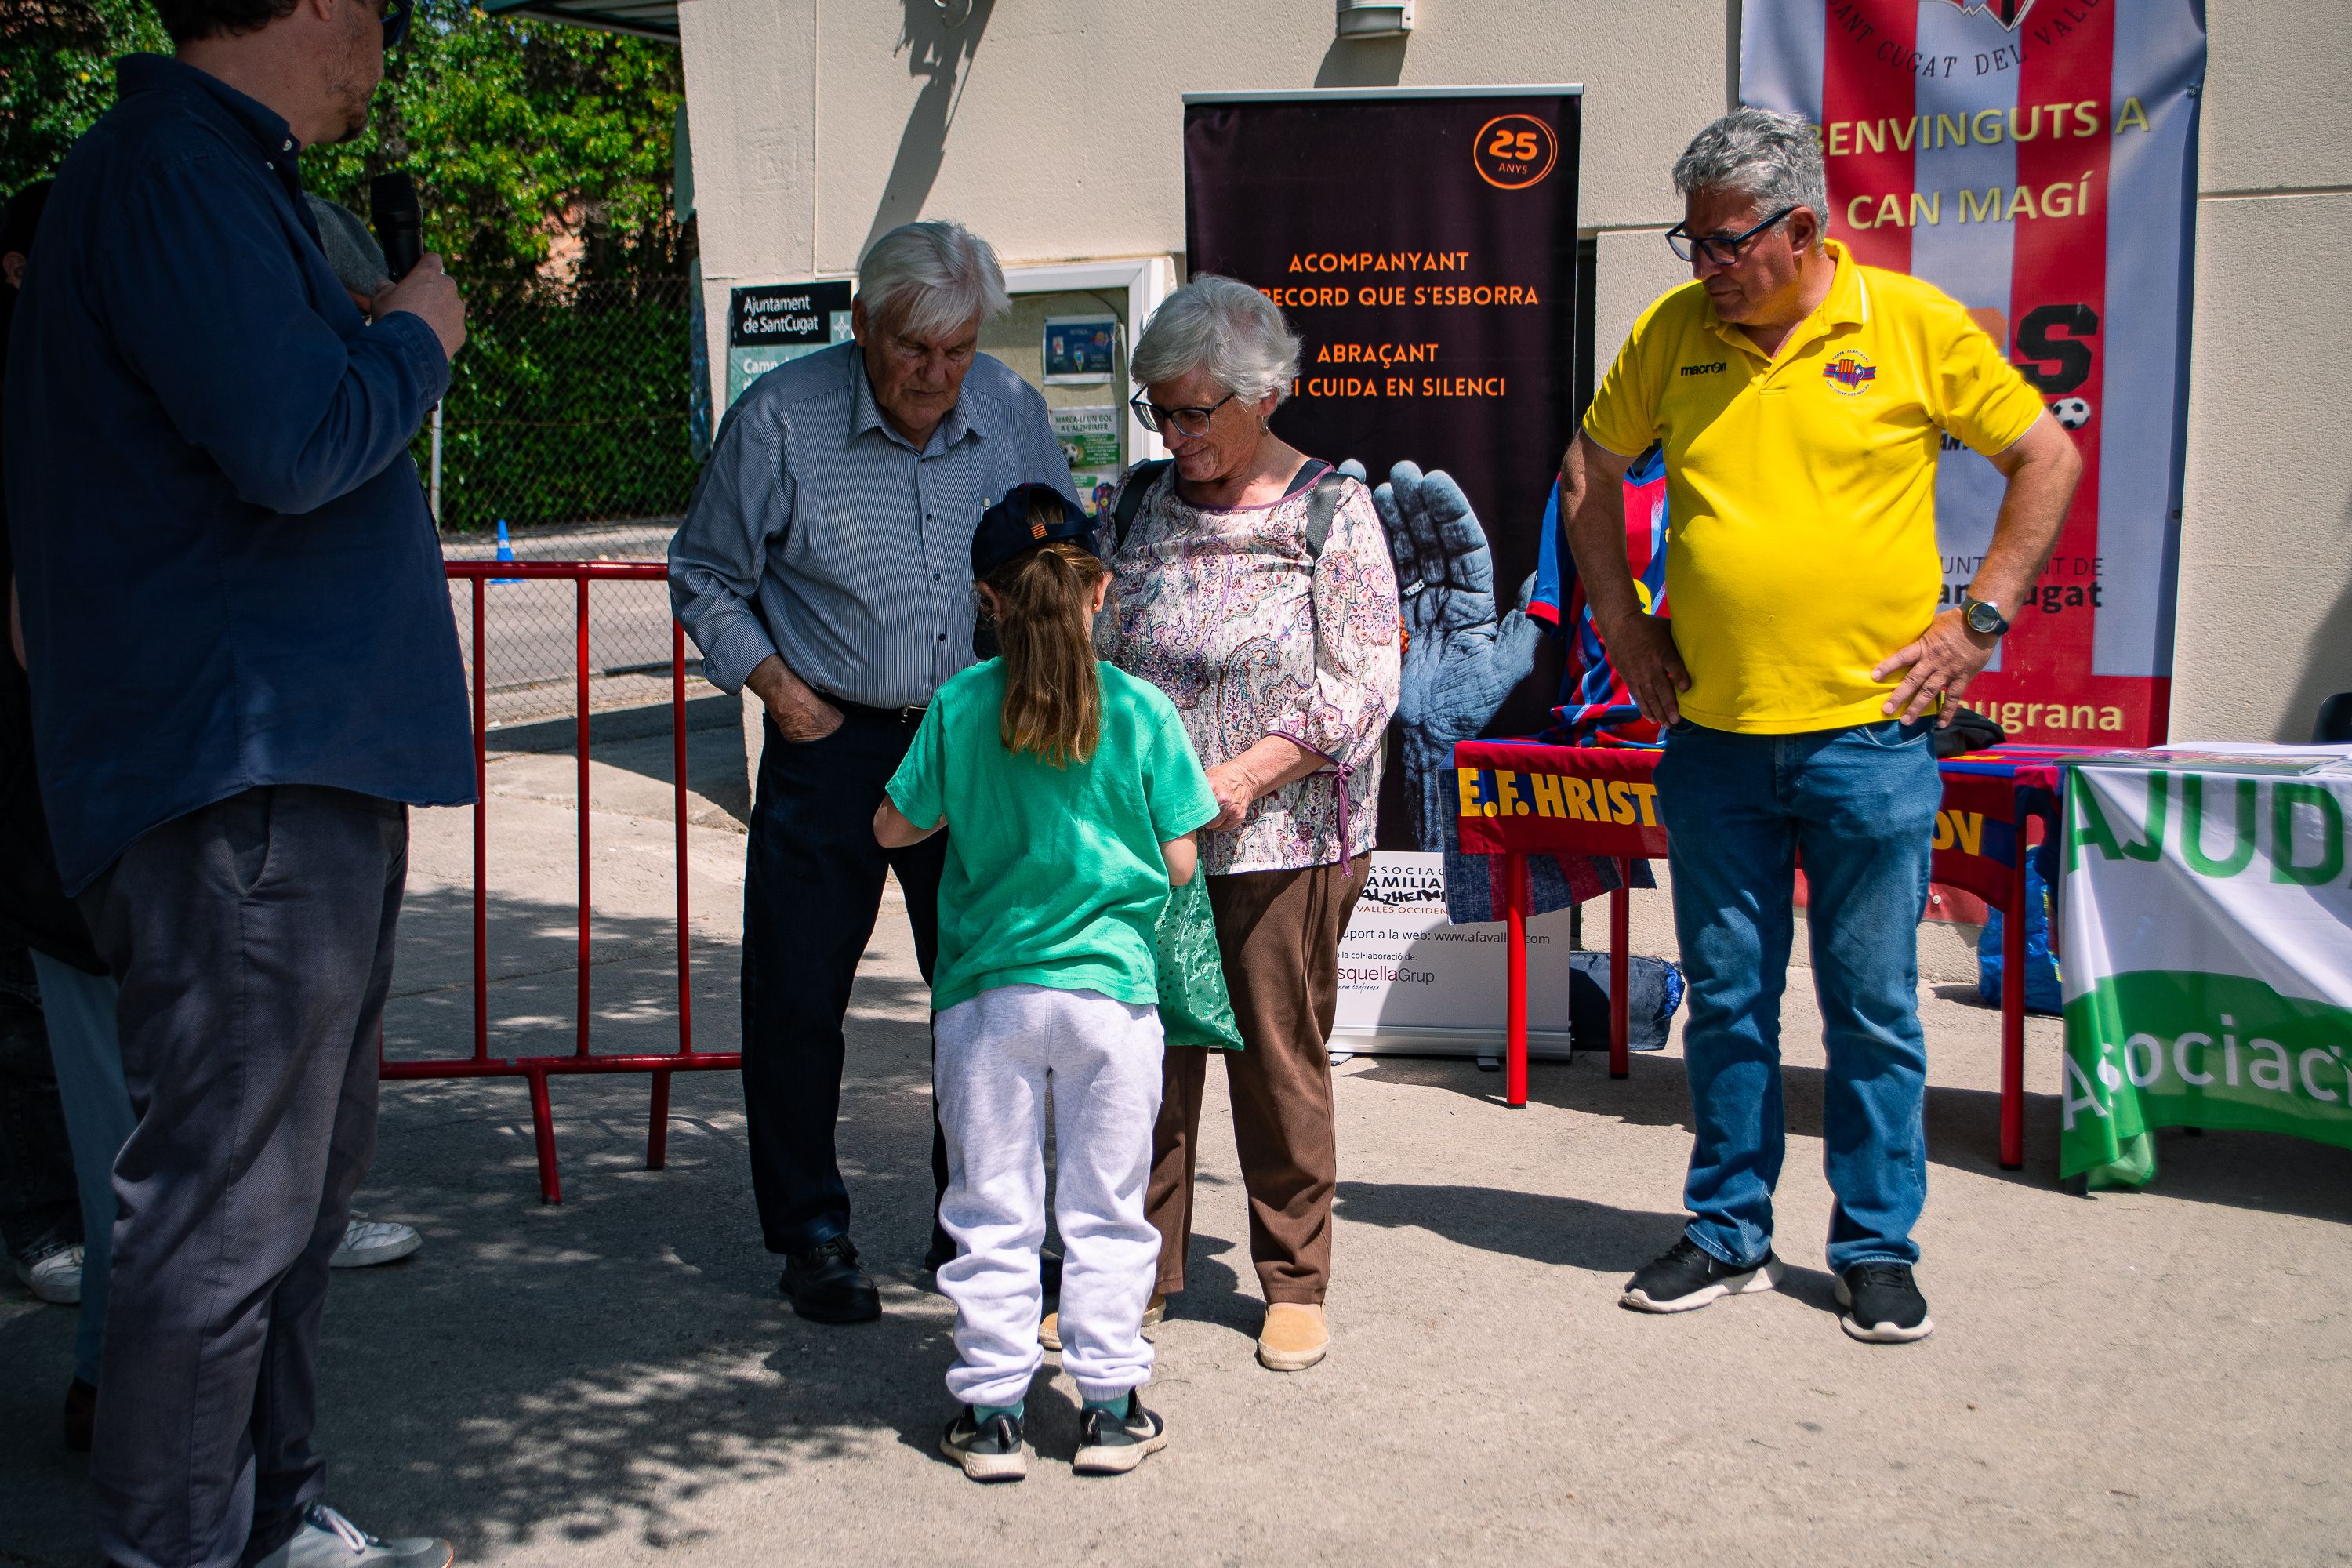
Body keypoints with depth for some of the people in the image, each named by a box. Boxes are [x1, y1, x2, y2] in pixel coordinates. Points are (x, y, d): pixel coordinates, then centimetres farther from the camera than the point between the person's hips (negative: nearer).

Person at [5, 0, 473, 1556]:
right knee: (229, 1205, -5)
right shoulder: (172, 163, -13)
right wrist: (417, 336, -8)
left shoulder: (224, 173, 20)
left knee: (302, 1173, 17)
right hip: (244, 784, -11)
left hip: (302, 775, 11)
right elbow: (289, 441, -24)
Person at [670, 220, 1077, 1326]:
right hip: (830, 746, -2)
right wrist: (779, 687, -7)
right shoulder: (780, 418, -9)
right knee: (798, 997, 0)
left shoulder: (1014, 415, 0)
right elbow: (705, 578, 2)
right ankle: (812, 1237, 16)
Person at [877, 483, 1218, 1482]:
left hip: (987, 993, 0)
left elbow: (896, 827, 4)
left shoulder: (959, 707, -5)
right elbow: (1177, 864, -2)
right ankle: (1110, 1406, 17)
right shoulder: (1142, 711, -6)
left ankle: (990, 1408, 15)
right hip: (1110, 989, 0)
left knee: (992, 1212, 10)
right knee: (1106, 1210, 11)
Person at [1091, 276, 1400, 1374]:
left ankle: (1295, 1282, 20)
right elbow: (1093, 655, 13)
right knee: (1145, 1053, 6)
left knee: (1281, 1058, 5)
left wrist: (1247, 771, -19)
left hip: (1284, 839, -3)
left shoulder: (1331, 512, -4)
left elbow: (1364, 684, -9)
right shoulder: (1138, 506, 9)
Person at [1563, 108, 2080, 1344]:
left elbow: (2048, 459, 4)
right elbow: (1590, 470, 17)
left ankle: (1877, 1249, 19)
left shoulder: (1914, 325, -5)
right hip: (1713, 734, 3)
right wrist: (1620, 621, 10)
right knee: (1726, 999, 10)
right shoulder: (1671, 331, 3)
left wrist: (1978, 618, -2)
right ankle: (1730, 1234, 24)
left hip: (1868, 732, -2)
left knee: (1873, 1007, 5)